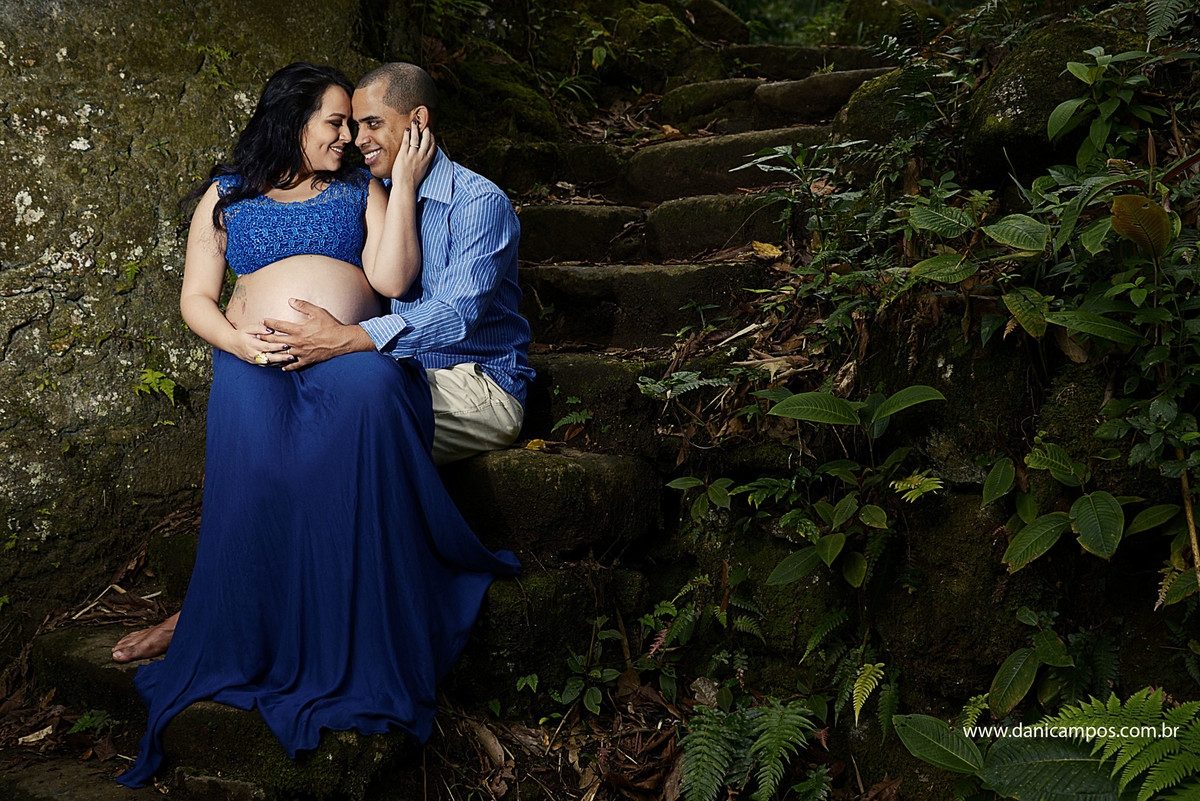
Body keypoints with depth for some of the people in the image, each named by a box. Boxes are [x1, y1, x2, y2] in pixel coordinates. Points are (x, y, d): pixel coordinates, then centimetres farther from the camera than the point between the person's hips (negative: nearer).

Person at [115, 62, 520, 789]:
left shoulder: (361, 189, 21)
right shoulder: (226, 197, 21)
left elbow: (391, 278, 4)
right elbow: (196, 298, 15)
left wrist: (405, 185, 3)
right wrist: (236, 339, -6)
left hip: (356, 350, 0)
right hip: (257, 357, 1)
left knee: (369, 394, -38)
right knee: (254, 447, -35)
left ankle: (362, 648, -32)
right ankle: (257, 641, -24)